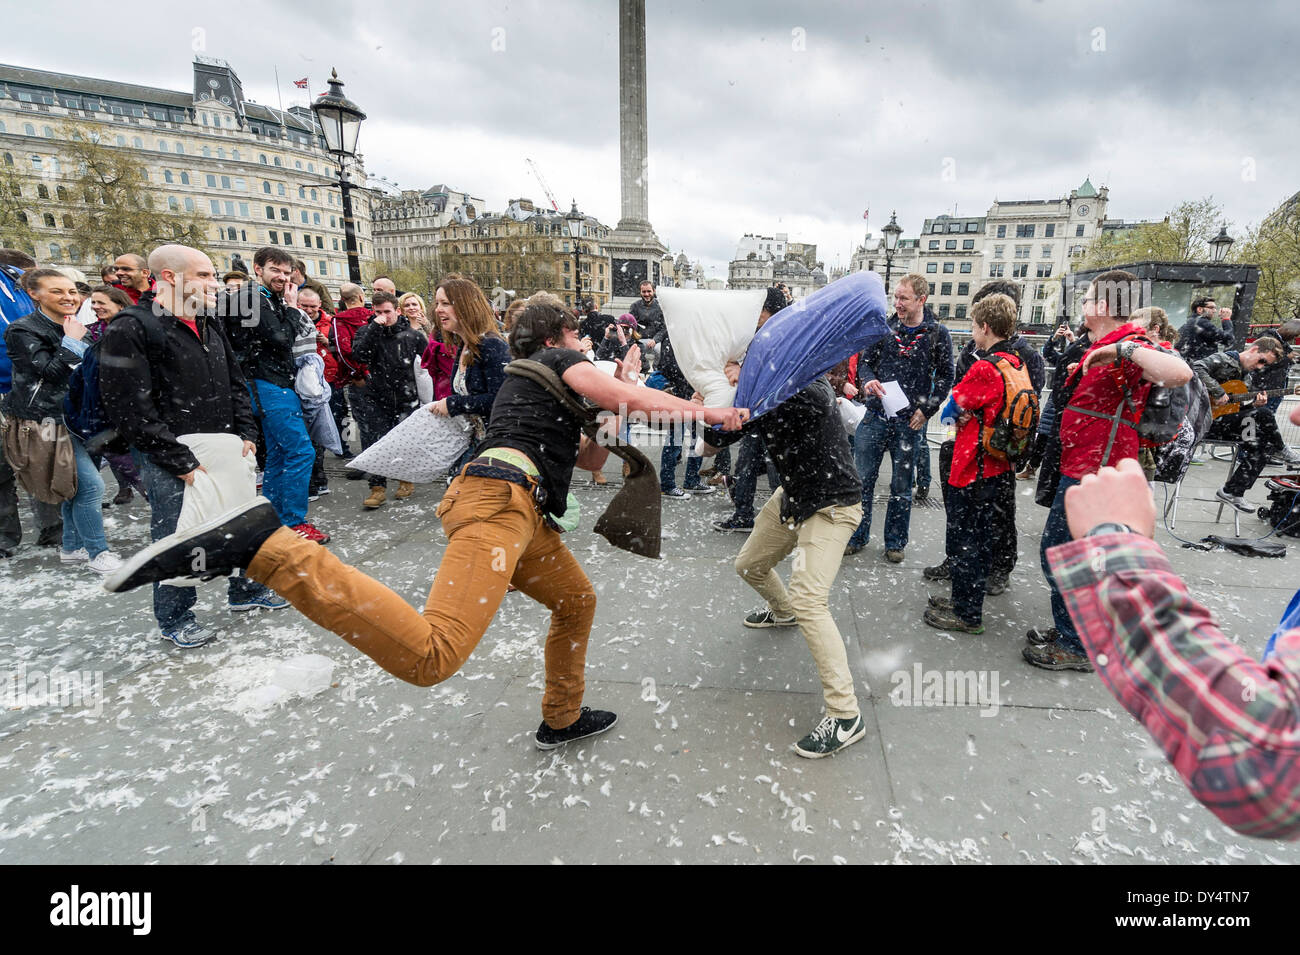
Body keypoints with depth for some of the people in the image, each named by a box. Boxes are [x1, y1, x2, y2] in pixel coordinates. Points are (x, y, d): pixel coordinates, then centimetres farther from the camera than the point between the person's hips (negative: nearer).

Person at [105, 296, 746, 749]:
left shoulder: (528, 380, 34)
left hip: (519, 511, 11)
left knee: (577, 600, 25)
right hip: (500, 498, -11)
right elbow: (632, 402, -6)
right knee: (431, 654, -28)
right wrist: (707, 411, 7)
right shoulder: (558, 361, 9)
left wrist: (621, 385, 32)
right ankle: (261, 544, -27)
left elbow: (592, 458, 36)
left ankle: (561, 719, 38)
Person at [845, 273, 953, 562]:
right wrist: (867, 381, -13)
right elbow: (865, 360, 9)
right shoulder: (885, 327, 4)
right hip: (876, 416, 2)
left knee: (901, 485, 9)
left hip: (910, 421, -1)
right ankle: (856, 537, 16)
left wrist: (926, 410, -7)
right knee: (862, 478, 2)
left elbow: (946, 376, 3)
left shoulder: (938, 334, 0)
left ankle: (895, 542, 23)